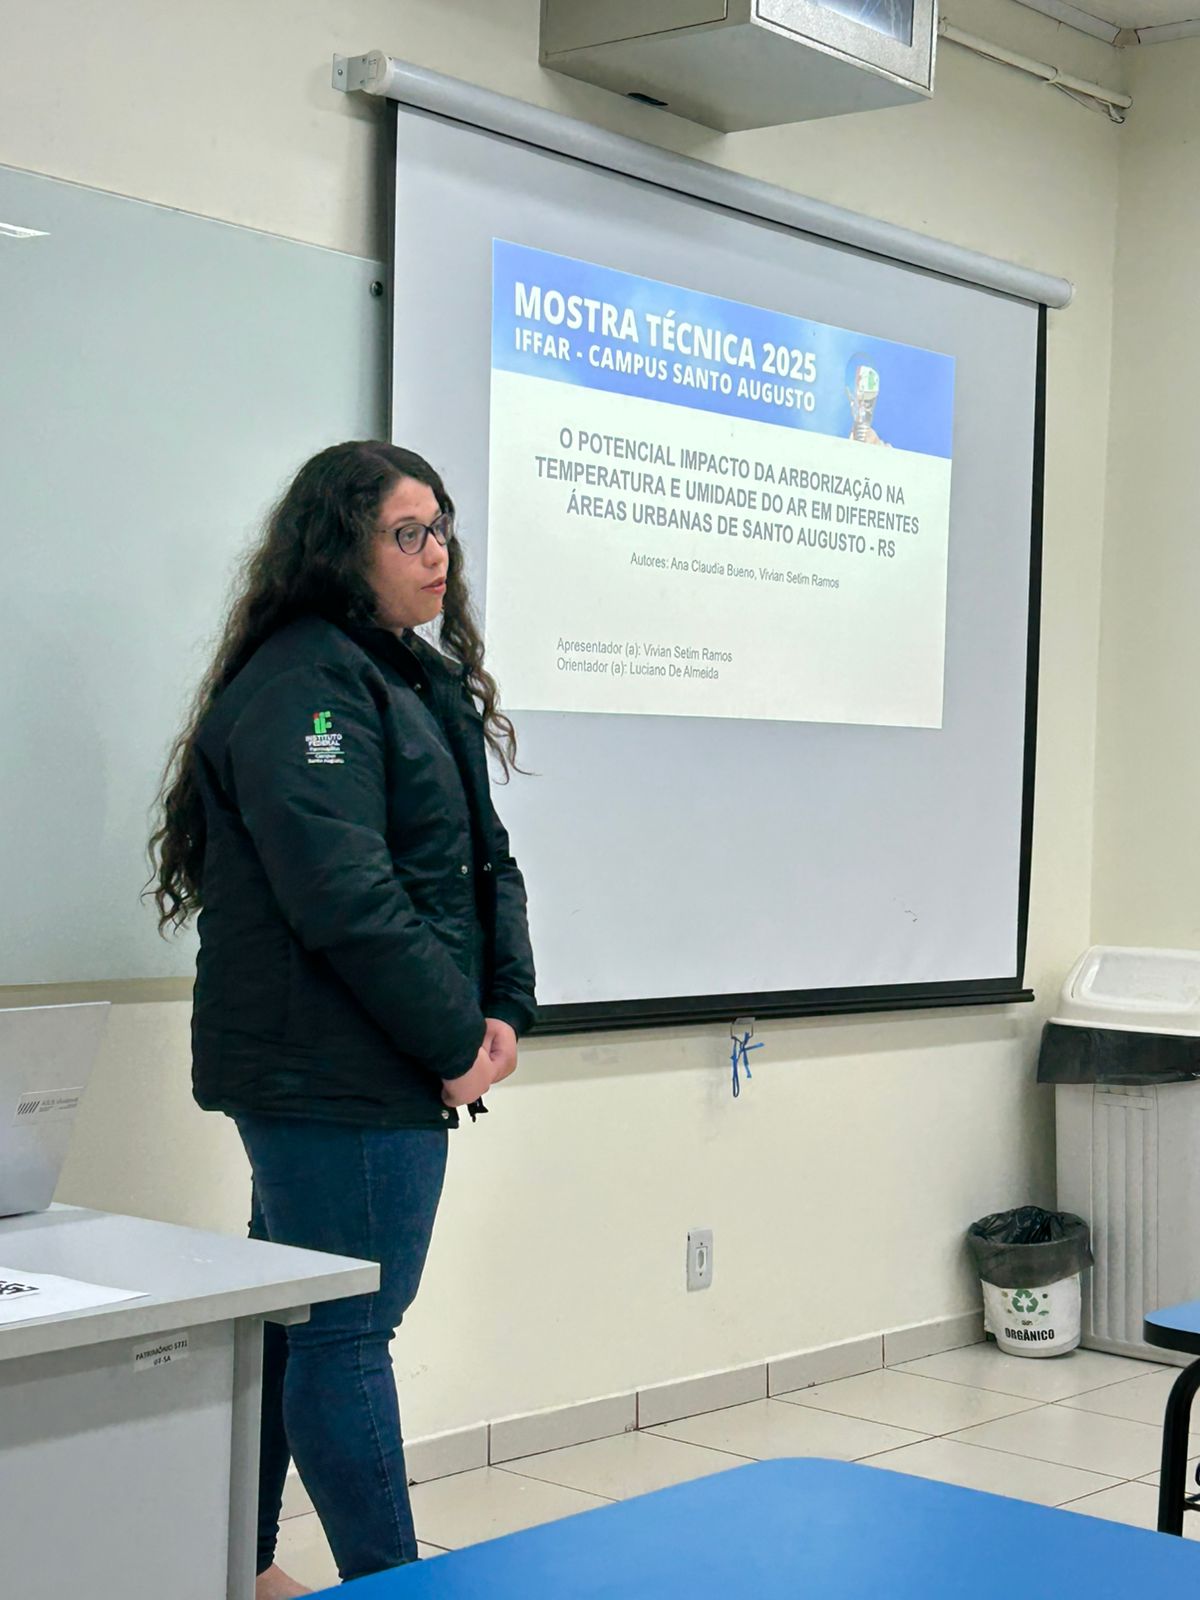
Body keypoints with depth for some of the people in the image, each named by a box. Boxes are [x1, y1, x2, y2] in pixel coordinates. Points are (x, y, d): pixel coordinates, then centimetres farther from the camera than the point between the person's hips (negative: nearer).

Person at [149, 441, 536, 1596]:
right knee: (346, 1332, -2)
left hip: (390, 1074, 10)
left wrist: (504, 1009, 1)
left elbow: (483, 862, 15)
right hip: (329, 1076, -10)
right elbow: (346, 898, -23)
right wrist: (453, 1042, -16)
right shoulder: (302, 687, -15)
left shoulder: (422, 683, 16)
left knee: (284, 1320, 17)